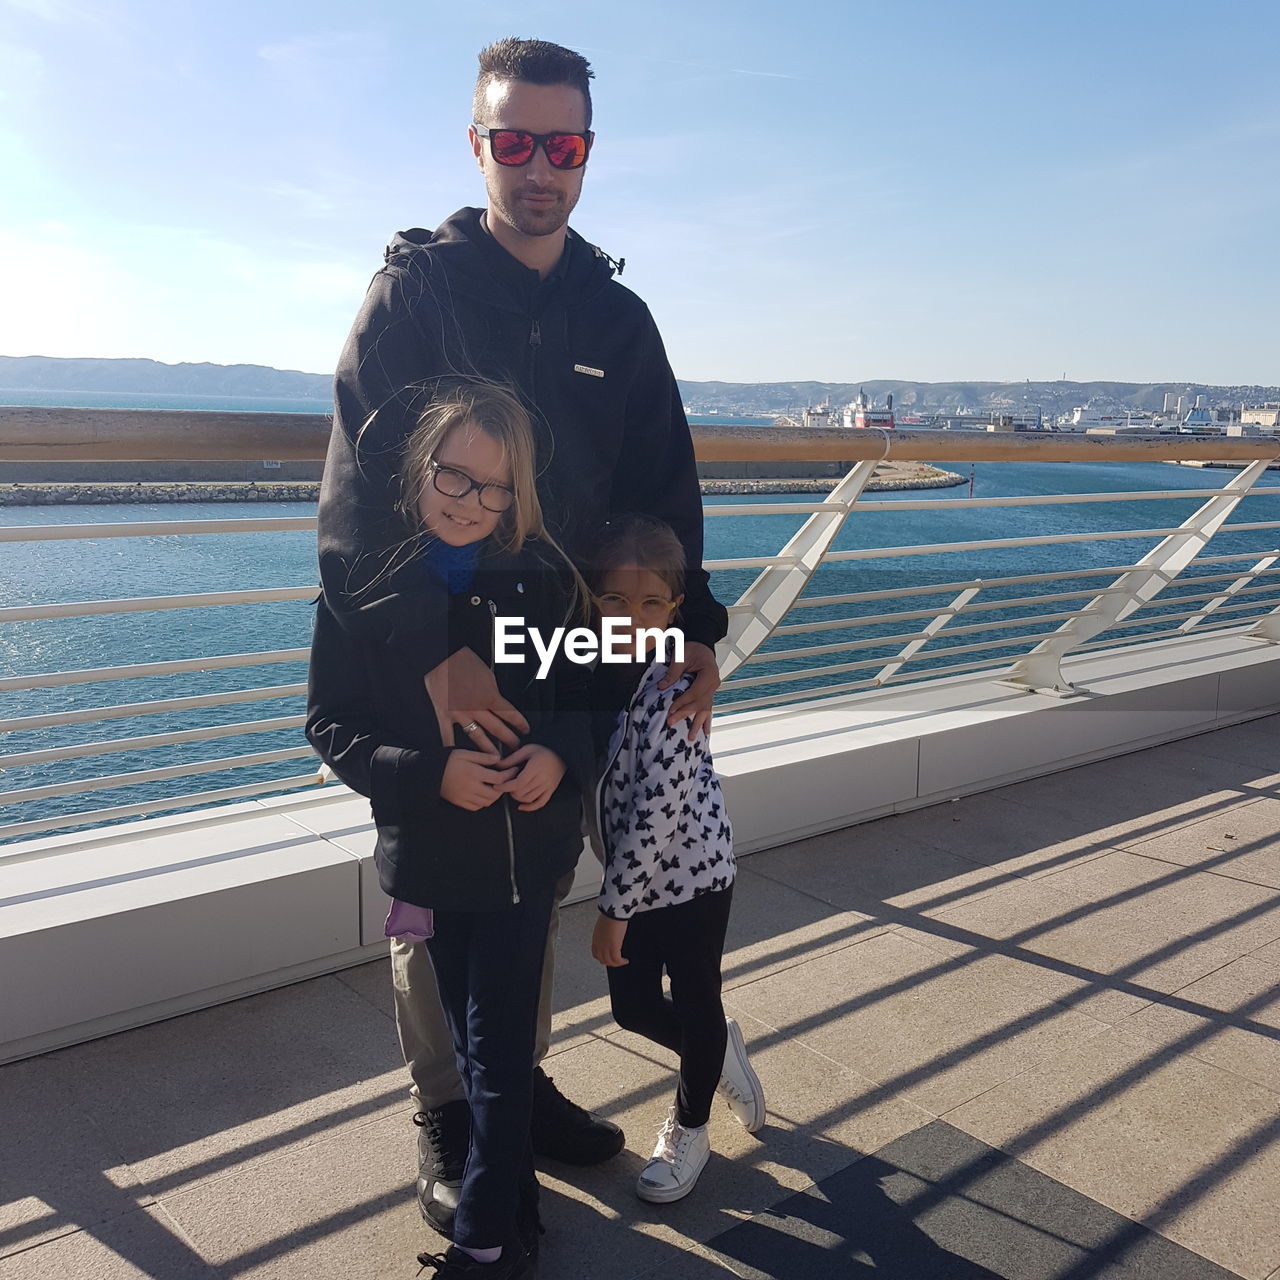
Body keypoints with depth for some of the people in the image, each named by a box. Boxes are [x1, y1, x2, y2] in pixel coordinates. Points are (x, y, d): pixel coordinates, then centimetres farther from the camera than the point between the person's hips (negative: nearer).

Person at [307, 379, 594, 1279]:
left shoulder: (542, 573, -6)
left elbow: (586, 688, 4)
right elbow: (332, 724, -7)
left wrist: (562, 753, -17)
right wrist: (431, 773, -21)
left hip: (529, 843, 0)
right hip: (431, 855, 1)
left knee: (499, 1049, 4)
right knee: (474, 1040, 17)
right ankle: (514, 1206, 39)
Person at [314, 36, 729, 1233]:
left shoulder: (616, 317, 8)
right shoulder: (416, 288, -7)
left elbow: (663, 486, 9)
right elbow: (363, 484, -17)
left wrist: (695, 624, -3)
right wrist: (431, 648, -26)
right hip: (429, 658, -4)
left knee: (540, 884, 15)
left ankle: (521, 1079, 34)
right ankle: (444, 1116, 25)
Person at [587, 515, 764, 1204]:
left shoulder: (674, 690, -26)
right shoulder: (601, 671, -5)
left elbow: (657, 811, -25)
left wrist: (614, 907, -19)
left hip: (692, 874, -7)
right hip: (635, 874, 7)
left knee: (696, 1006, 13)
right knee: (633, 1006, 16)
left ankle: (688, 1129, 39)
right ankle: (720, 1054, 46)